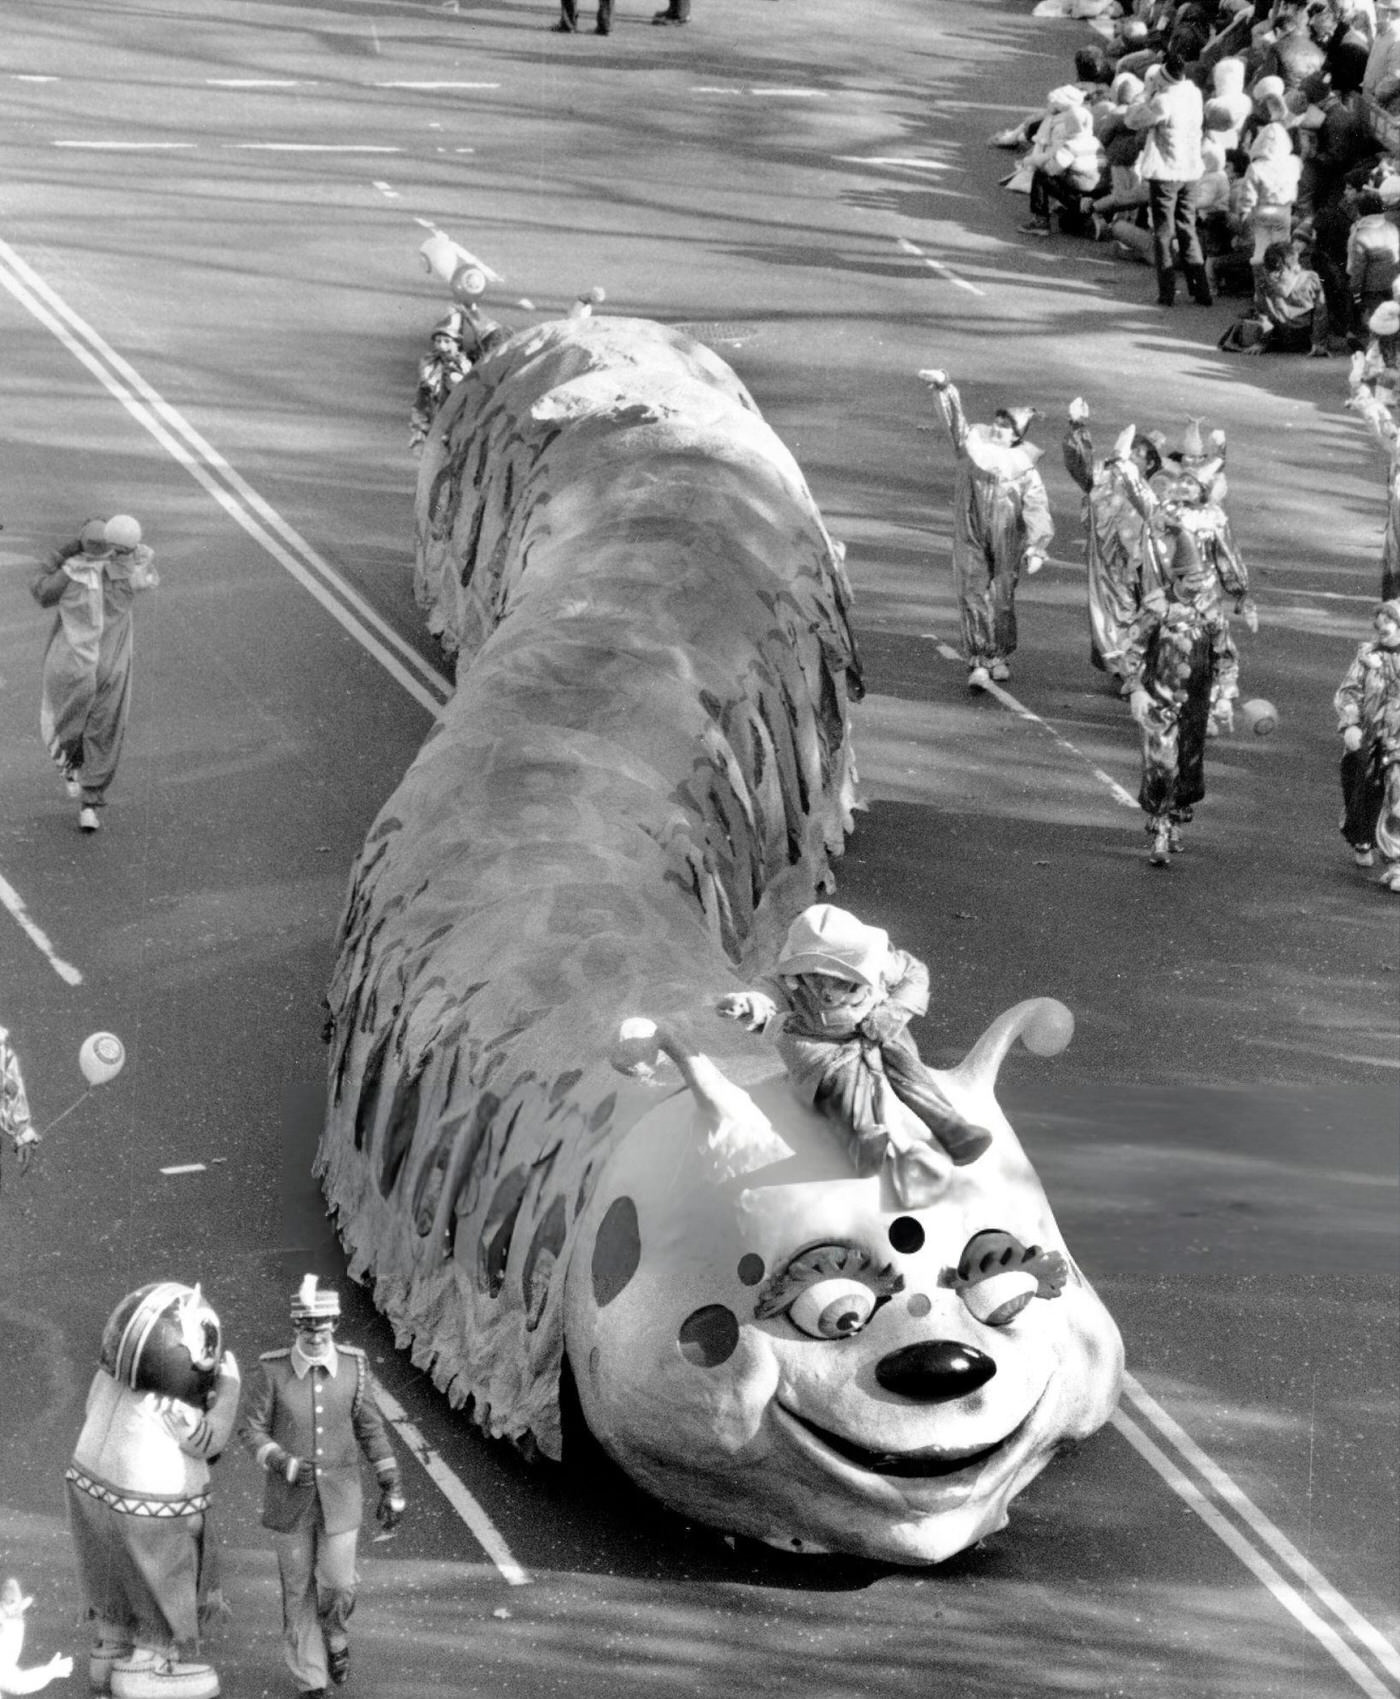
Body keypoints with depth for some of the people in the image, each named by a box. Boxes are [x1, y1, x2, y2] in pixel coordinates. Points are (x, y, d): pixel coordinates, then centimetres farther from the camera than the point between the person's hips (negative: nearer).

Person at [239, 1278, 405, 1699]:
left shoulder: (354, 1365, -11)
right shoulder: (272, 1369, -16)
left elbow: (371, 1429, -2)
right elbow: (252, 1431, -9)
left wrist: (392, 1489, -2)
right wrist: (283, 1464, -27)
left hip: (339, 1497, 1)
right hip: (289, 1497, -1)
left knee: (336, 1586, 4)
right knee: (299, 1589, 10)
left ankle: (333, 1631, 39)